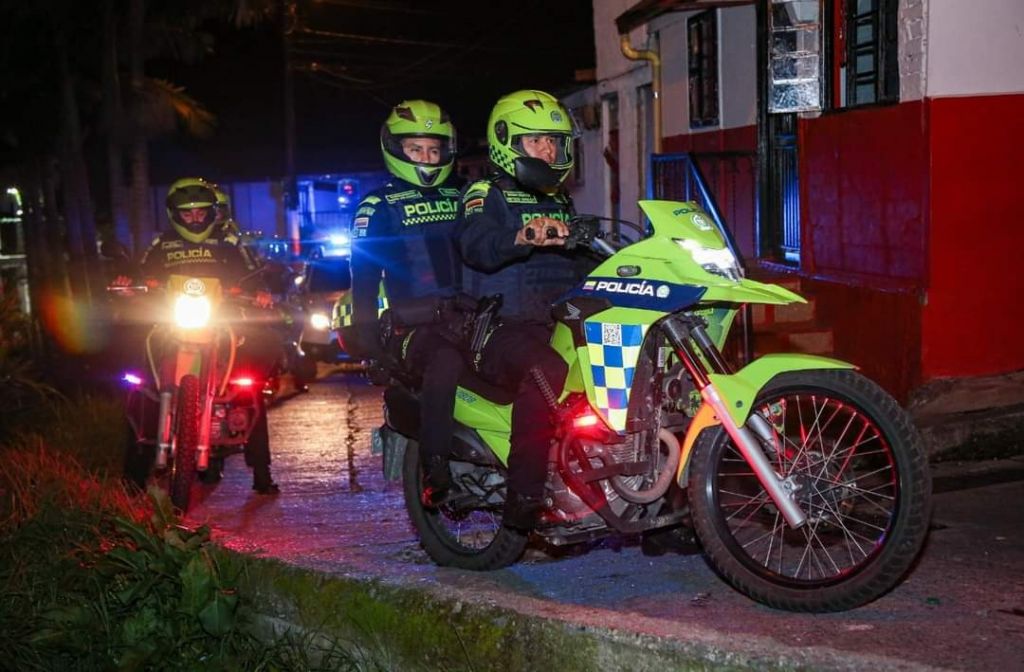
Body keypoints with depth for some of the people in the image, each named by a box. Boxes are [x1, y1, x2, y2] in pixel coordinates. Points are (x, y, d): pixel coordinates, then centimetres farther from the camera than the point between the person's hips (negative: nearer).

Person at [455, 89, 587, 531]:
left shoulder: (560, 204, 26)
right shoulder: (486, 196, 3)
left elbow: (582, 264, 33)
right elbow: (476, 246, -20)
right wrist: (524, 237, -41)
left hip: (560, 325, 7)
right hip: (503, 330, -7)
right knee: (548, 373, -37)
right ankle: (524, 495, -36)